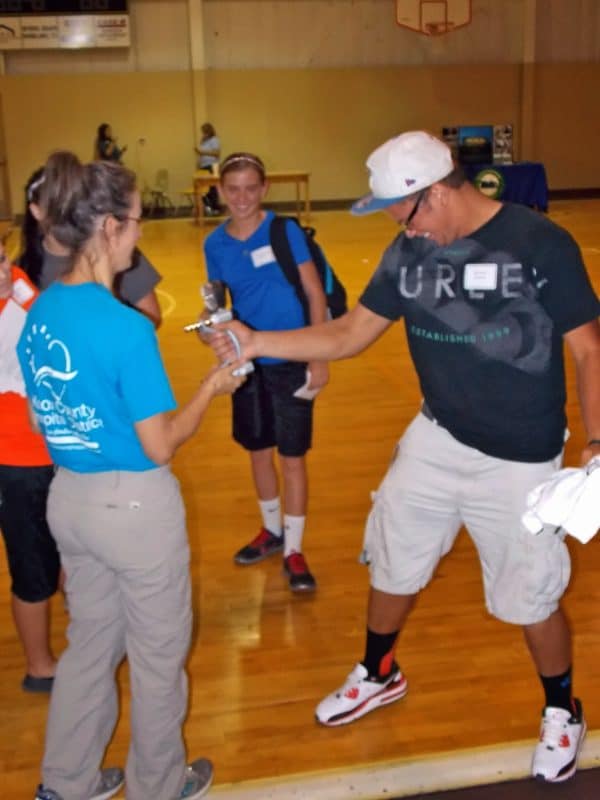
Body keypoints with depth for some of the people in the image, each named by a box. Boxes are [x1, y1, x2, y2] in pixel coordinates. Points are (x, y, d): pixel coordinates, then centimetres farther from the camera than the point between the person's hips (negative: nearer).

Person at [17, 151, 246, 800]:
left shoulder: (38, 314, -1)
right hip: (134, 505, -7)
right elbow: (160, 446, -18)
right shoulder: (126, 328, -24)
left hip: (68, 497, 7)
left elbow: (50, 414, 8)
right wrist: (212, 386, -6)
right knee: (158, 653, 15)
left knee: (91, 640, 24)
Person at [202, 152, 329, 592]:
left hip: (291, 361, -4)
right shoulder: (215, 244, 0)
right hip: (248, 362, 4)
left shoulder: (285, 231, -11)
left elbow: (315, 294, -9)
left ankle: (294, 549, 18)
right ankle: (272, 531, 39)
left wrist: (320, 359, -13)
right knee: (258, 452, 17)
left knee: (293, 457, 4)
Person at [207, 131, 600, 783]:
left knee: (531, 599, 8)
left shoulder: (541, 245, -17)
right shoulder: (409, 254, -3)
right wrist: (256, 342, -10)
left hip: (518, 458, -5)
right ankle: (378, 675, 46)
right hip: (436, 440, 5)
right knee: (393, 564, 18)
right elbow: (348, 335, 0)